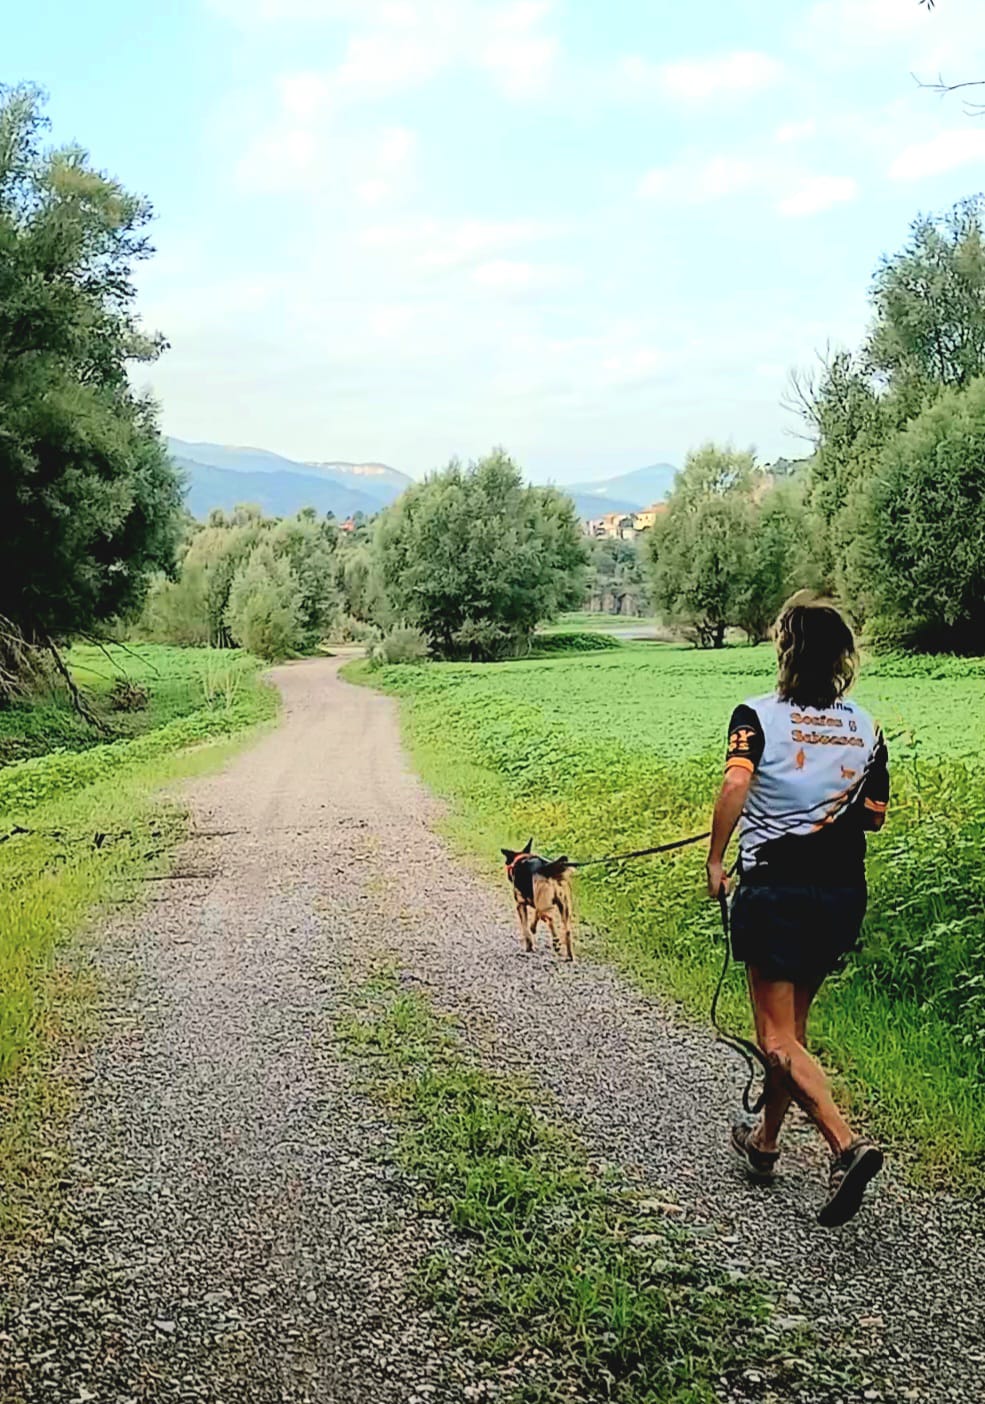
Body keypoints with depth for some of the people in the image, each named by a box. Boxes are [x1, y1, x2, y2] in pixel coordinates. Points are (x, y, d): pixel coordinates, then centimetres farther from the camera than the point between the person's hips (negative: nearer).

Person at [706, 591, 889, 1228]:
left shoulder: (758, 716, -8)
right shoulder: (867, 727, 6)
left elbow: (735, 786, -24)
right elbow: (874, 815, 8)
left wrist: (716, 858, -13)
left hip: (774, 885, -5)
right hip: (843, 891, 6)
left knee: (779, 1040, 0)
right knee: (793, 1026, 20)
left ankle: (847, 1143, -17)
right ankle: (765, 1141, 34)